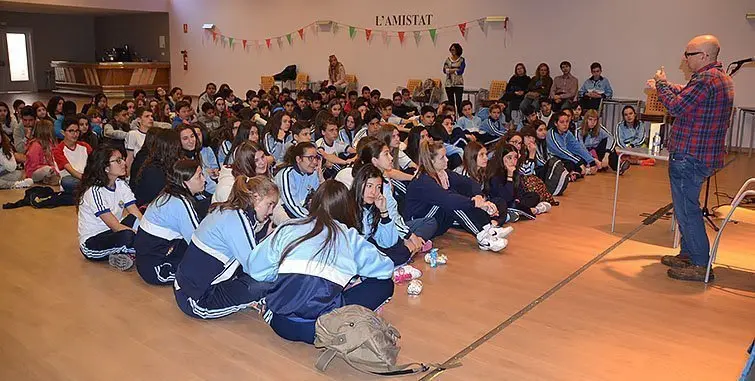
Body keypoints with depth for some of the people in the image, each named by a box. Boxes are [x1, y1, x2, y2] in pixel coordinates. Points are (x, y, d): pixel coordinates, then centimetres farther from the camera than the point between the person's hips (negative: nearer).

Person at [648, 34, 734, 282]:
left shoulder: (705, 79, -18)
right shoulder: (722, 78, 15)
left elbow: (677, 107, -20)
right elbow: (687, 95, 23)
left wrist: (662, 84, -6)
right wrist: (664, 86, 13)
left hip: (689, 157, -11)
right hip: (706, 155, 11)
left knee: (687, 209, -4)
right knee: (687, 206, 19)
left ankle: (700, 265, 1)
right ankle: (687, 253, 29)